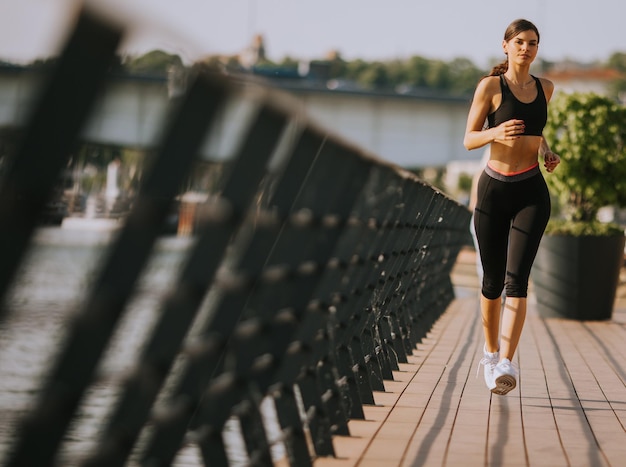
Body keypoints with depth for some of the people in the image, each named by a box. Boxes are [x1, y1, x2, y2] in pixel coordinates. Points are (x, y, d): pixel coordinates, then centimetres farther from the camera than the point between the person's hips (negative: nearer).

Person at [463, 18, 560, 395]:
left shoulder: (545, 88, 8)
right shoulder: (490, 86, -5)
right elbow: (469, 140, -5)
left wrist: (548, 152, 6)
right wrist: (496, 133, -26)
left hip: (531, 193, 1)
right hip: (494, 191, -1)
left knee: (517, 279, -15)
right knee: (493, 281, 9)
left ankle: (506, 364, -24)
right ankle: (491, 352, 32)